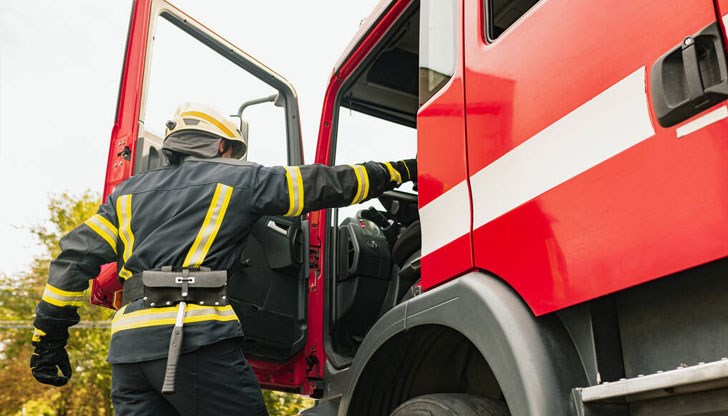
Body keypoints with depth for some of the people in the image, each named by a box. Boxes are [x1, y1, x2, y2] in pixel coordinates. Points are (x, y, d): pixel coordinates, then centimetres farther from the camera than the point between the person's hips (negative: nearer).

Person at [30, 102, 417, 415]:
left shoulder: (129, 191, 23)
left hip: (127, 343, 6)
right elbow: (320, 184, 11)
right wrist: (398, 170, 20)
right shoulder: (237, 179, 10)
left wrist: (49, 333, 19)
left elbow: (77, 256, 16)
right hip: (194, 334, -6)